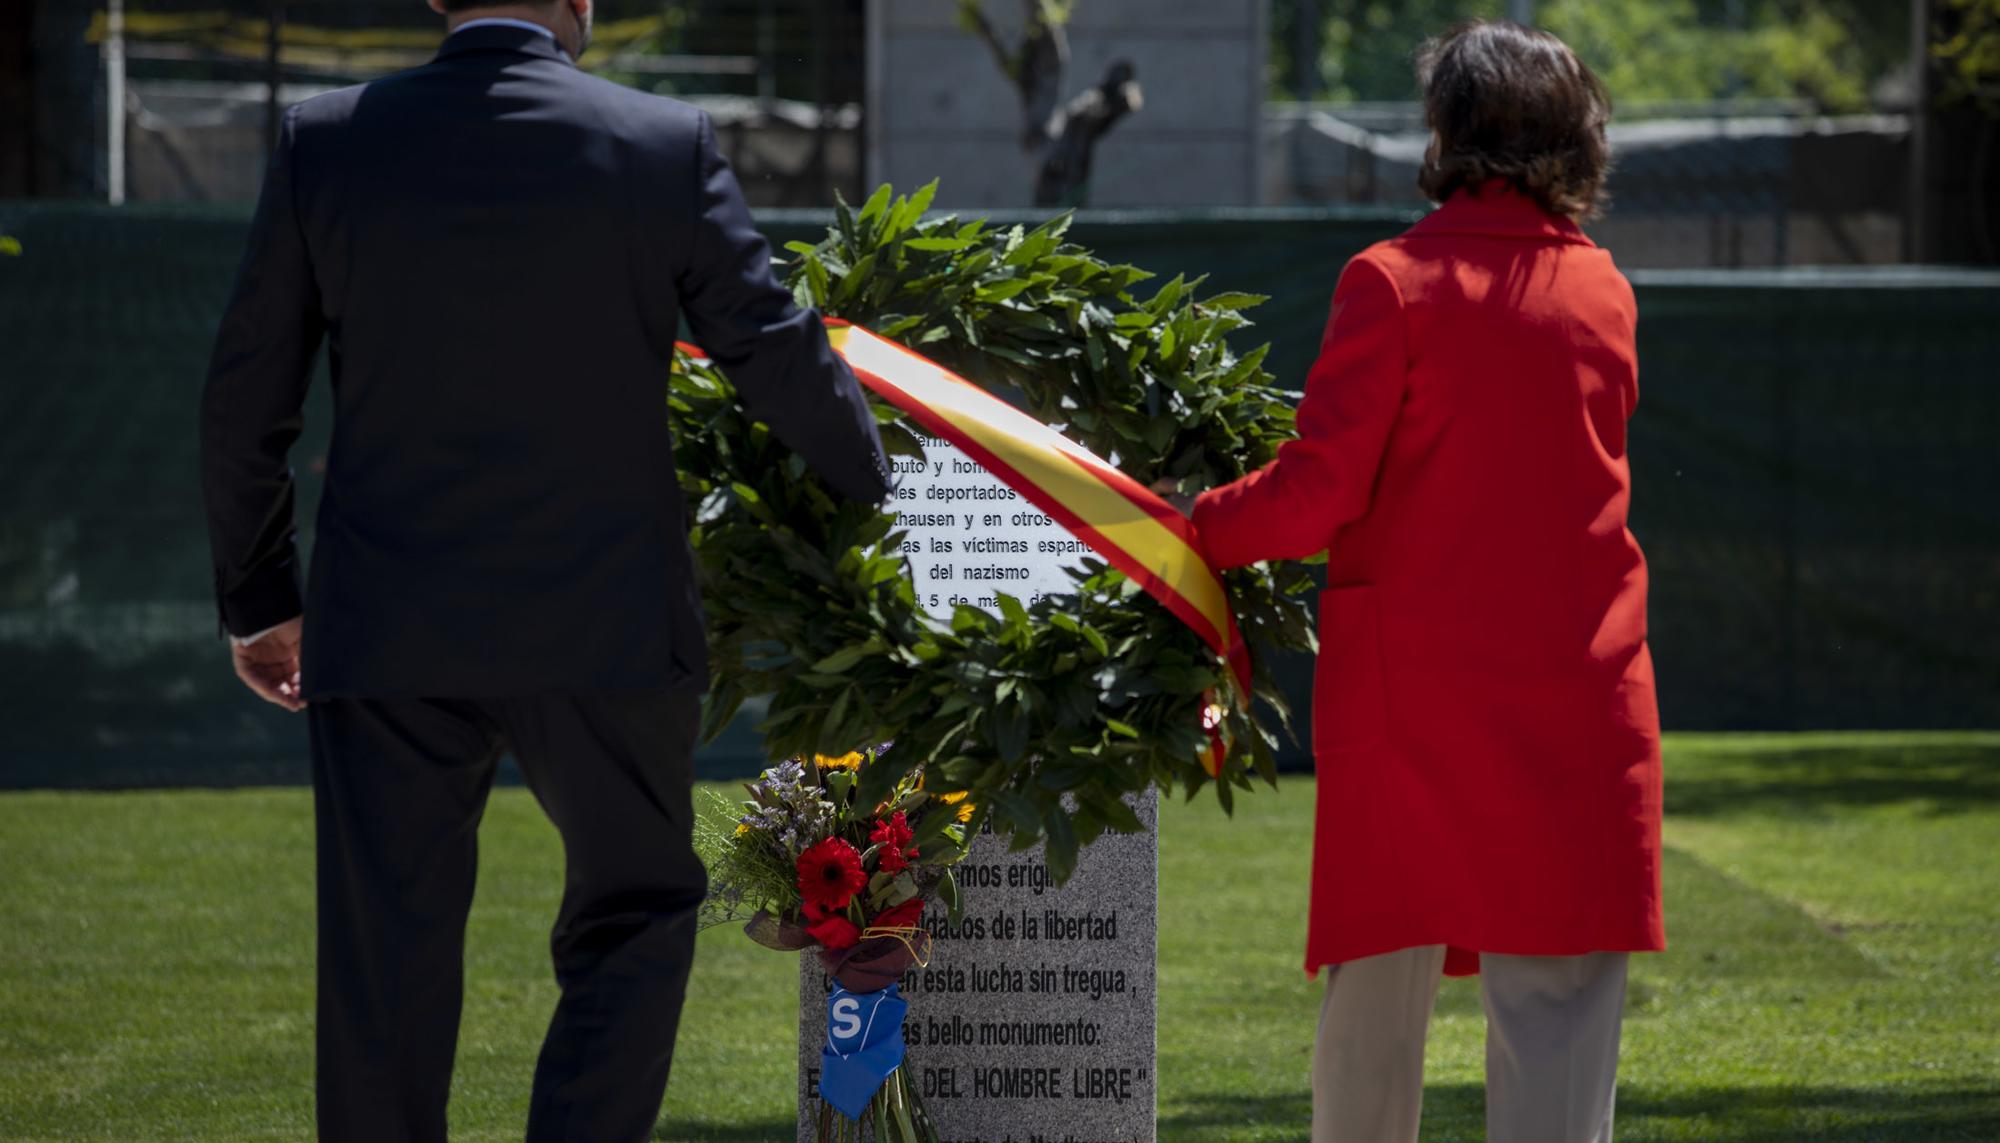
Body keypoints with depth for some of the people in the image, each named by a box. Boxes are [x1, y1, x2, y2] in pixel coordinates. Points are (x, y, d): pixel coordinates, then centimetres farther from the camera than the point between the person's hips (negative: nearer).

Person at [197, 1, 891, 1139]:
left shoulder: (326, 144, 0)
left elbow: (244, 403, 4)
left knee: (387, 961, 6)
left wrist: (258, 600, 15)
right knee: (636, 916, 14)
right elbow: (780, 359, 1)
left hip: (388, 638, 1)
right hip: (604, 630, -1)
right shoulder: (668, 145, -4)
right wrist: (887, 501, 18)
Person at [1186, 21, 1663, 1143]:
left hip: (1409, 686, -2)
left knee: (1379, 987, 9)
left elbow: (1318, 492, -11)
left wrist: (1194, 527, 5)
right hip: (1577, 690, 2)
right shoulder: (1603, 293, 8)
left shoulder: (1395, 282, -6)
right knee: (1556, 1004, -1)